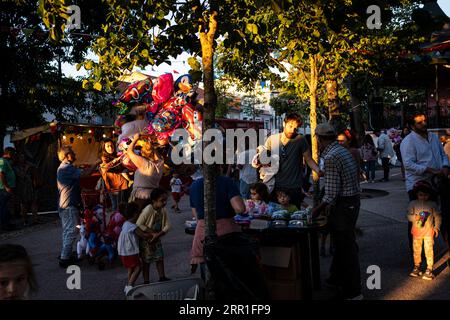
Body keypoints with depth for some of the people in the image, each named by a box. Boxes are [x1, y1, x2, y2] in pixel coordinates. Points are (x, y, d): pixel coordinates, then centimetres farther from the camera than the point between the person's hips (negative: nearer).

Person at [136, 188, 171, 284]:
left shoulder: (163, 210, -9)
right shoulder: (148, 210, -26)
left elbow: (167, 226, -8)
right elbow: (139, 224, -26)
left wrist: (158, 235, -22)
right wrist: (152, 233, -25)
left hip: (157, 239, 5)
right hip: (146, 239, -5)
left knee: (160, 258, 10)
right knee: (146, 261, 5)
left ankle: (162, 277, 22)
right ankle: (146, 281, 16)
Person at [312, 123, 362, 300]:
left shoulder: (330, 157, -20)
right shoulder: (343, 150, 9)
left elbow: (331, 193, -22)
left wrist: (318, 209, -9)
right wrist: (324, 205, 17)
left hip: (343, 205, -10)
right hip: (352, 200, 10)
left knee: (346, 246, 1)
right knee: (341, 243, 22)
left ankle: (353, 291, 13)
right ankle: (336, 279, 38)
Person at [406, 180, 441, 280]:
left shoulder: (432, 204, -2)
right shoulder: (413, 204, -2)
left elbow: (437, 216, 5)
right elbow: (408, 216, -3)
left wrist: (436, 227, -2)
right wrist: (414, 217, -22)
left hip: (429, 231, -1)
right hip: (417, 231, 1)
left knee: (429, 250, -4)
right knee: (416, 250, 11)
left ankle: (429, 270, 5)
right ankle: (417, 267, 26)